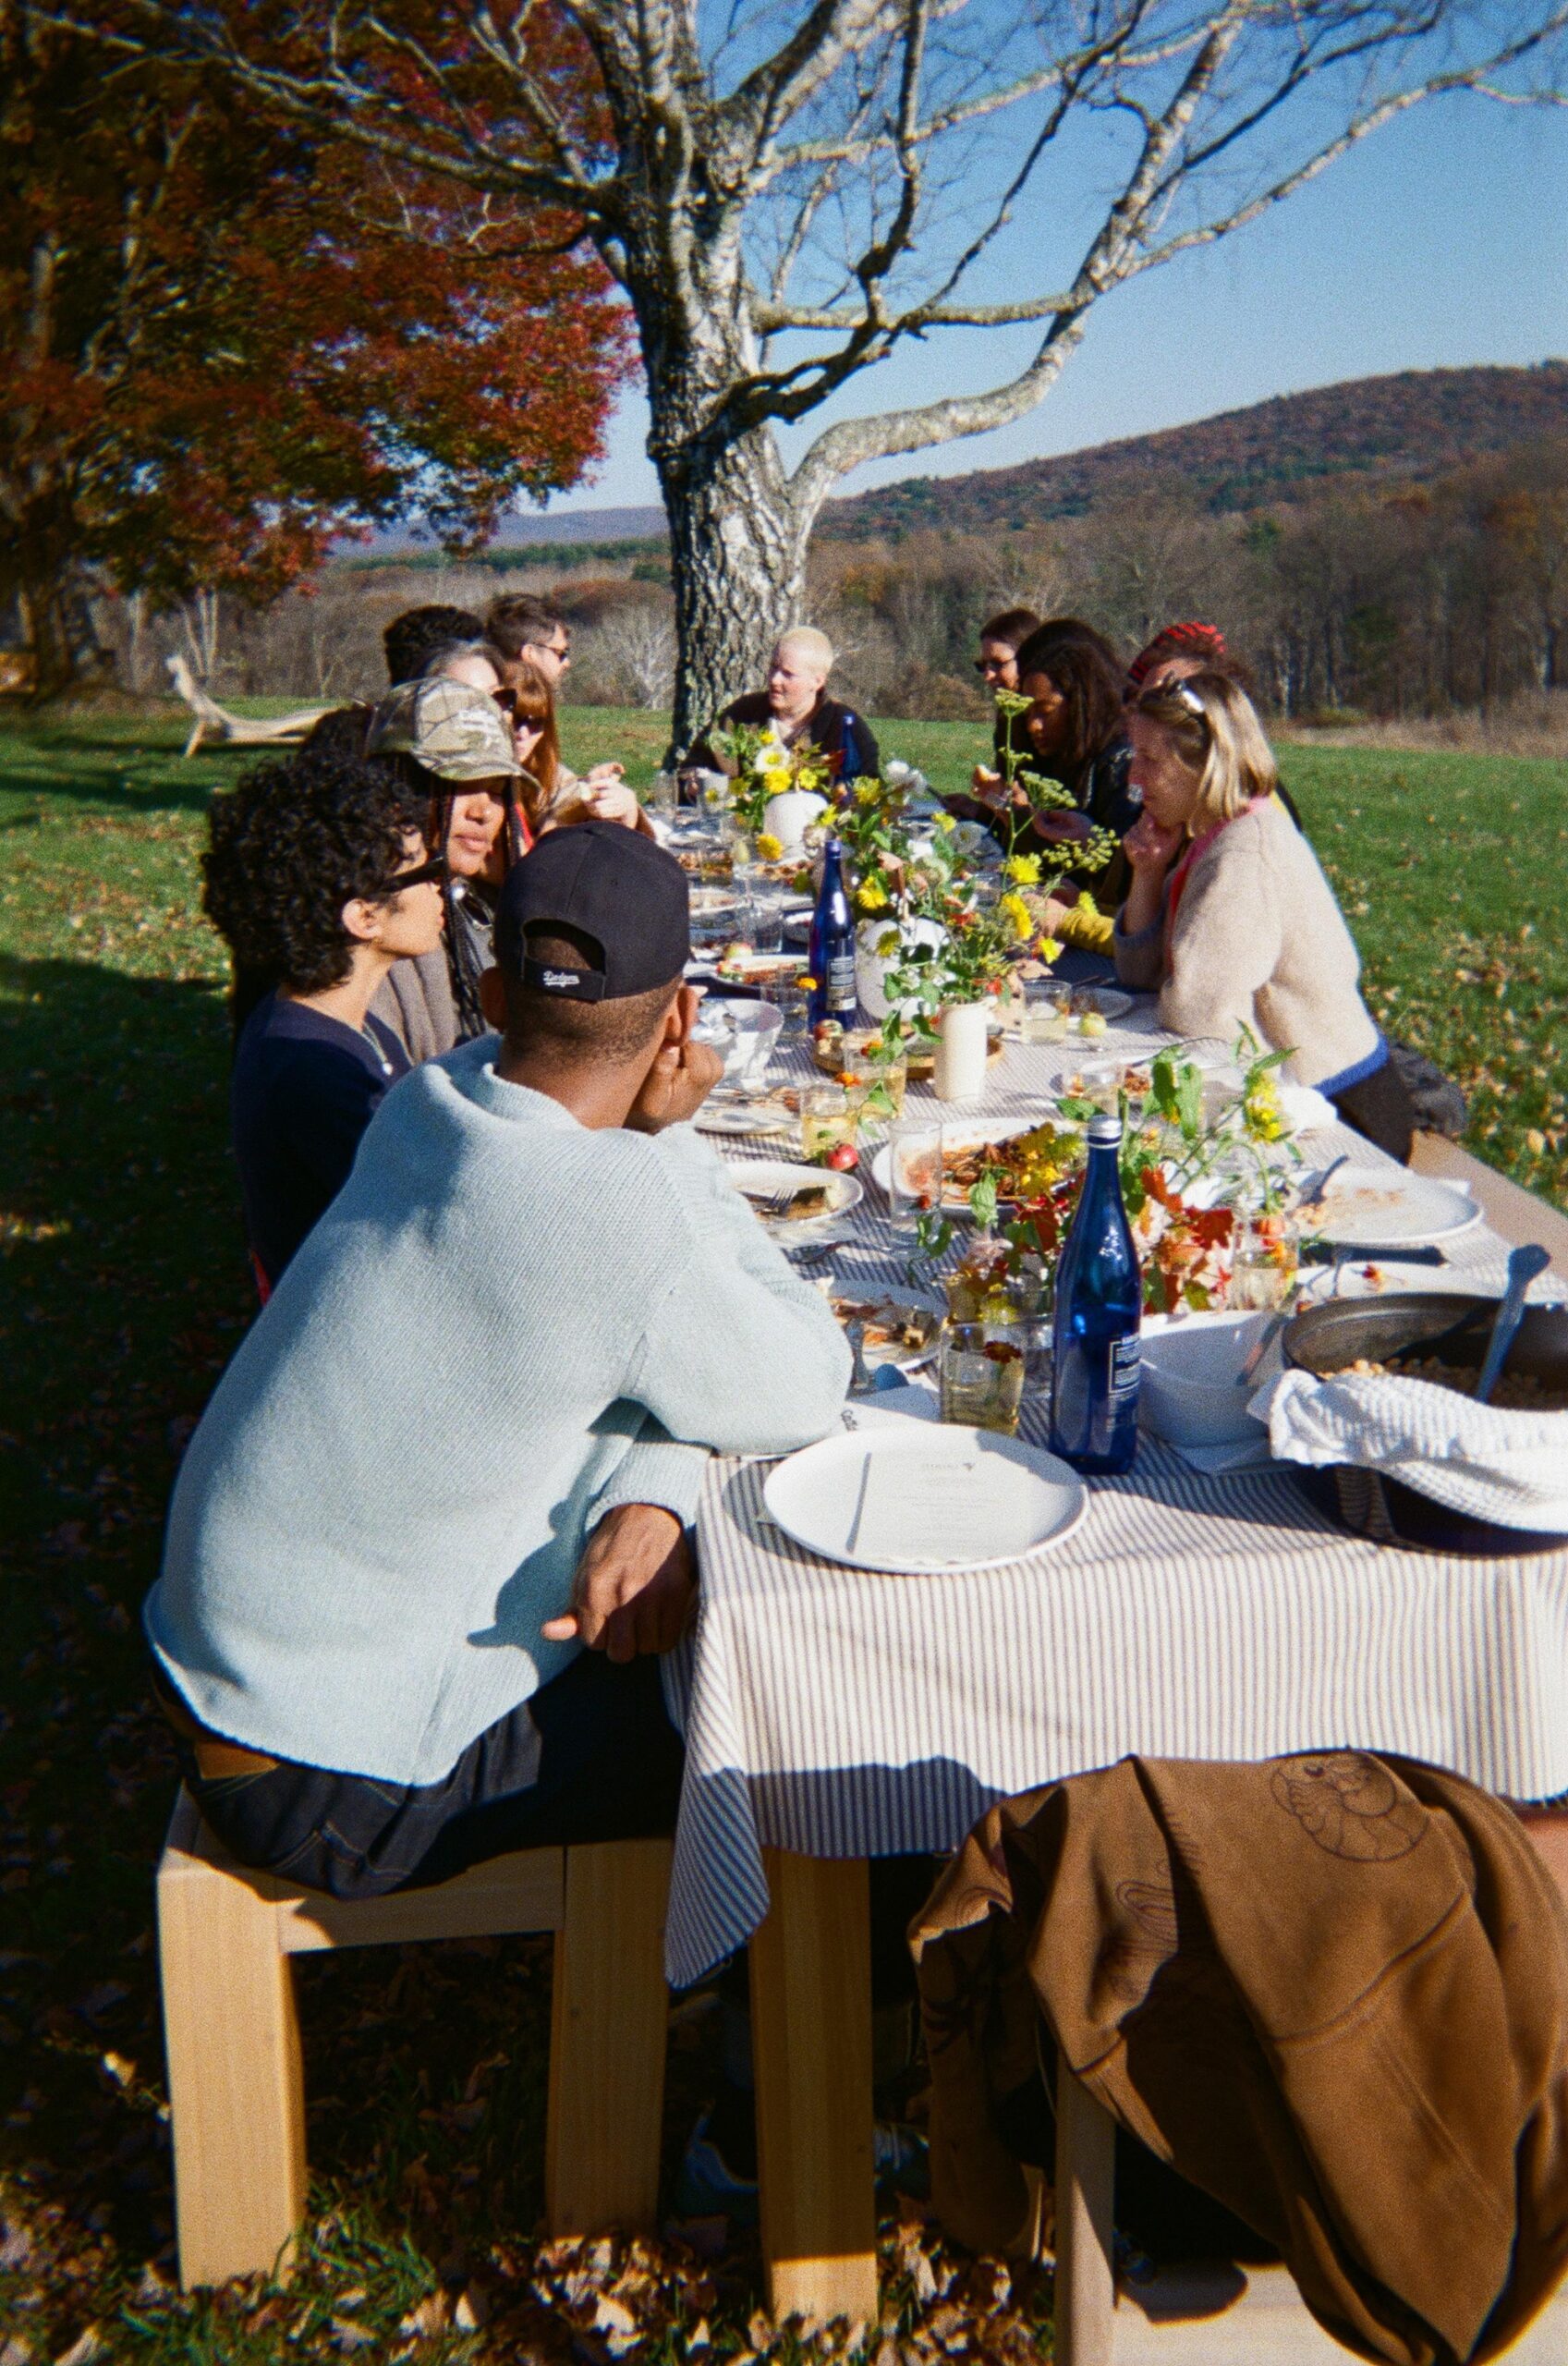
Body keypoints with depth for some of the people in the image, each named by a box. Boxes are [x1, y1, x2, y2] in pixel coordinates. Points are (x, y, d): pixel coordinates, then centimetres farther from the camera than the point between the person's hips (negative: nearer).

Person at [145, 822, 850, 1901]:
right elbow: (807, 1398, -14)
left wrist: (651, 1491, -21)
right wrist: (677, 1137, -14)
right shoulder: (608, 1215, -32)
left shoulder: (439, 1098, -7)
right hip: (335, 1789, -7)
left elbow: (667, 1336, -1)